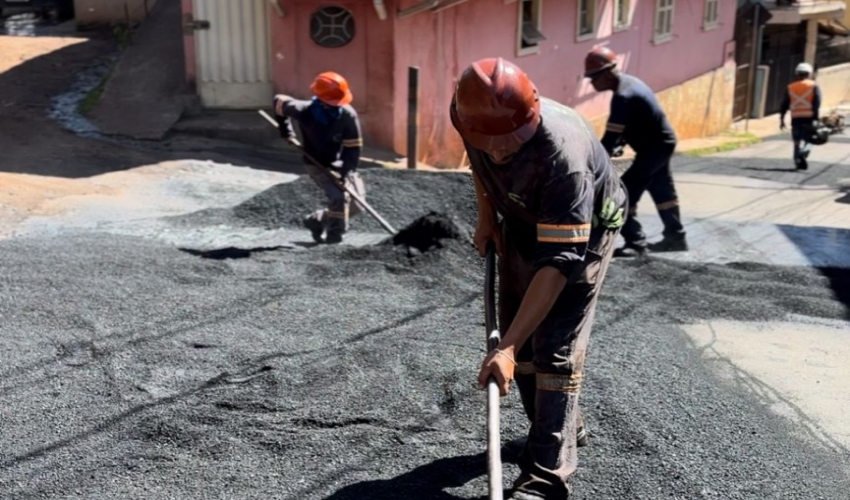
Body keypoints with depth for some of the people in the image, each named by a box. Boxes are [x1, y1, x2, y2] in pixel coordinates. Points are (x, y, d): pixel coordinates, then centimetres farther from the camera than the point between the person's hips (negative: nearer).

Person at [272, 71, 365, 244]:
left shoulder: (348, 115, -22)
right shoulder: (304, 111, -25)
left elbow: (353, 146, -16)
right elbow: (279, 101, -7)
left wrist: (346, 171, -28)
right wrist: (286, 132, 0)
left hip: (339, 163, 4)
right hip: (317, 164, -4)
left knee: (356, 204, 4)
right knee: (339, 197, -23)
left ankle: (317, 221, 23)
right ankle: (334, 236, -3)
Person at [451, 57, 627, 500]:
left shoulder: (563, 154, -42)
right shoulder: (479, 120, -24)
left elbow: (559, 260, -43)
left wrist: (507, 347, -45)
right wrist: (486, 217, 4)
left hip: (583, 231, -6)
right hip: (522, 224, 6)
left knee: (555, 351, -12)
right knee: (521, 336, 11)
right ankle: (556, 429, 32)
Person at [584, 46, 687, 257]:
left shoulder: (623, 96, -26)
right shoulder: (628, 82, 5)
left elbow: (610, 136, -27)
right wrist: (620, 144, 8)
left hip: (654, 146, -11)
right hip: (662, 141, 11)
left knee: (625, 192, -11)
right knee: (663, 191, 22)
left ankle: (635, 243, -8)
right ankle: (675, 237, 35)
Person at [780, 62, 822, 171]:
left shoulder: (790, 87, 11)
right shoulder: (814, 86, 3)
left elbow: (784, 104, 8)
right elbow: (817, 103, -8)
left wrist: (782, 119, 11)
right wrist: (816, 118, -10)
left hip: (795, 118, 2)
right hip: (809, 117, -2)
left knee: (797, 141, 10)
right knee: (808, 139, 2)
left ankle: (799, 161, 6)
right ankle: (803, 153, -26)